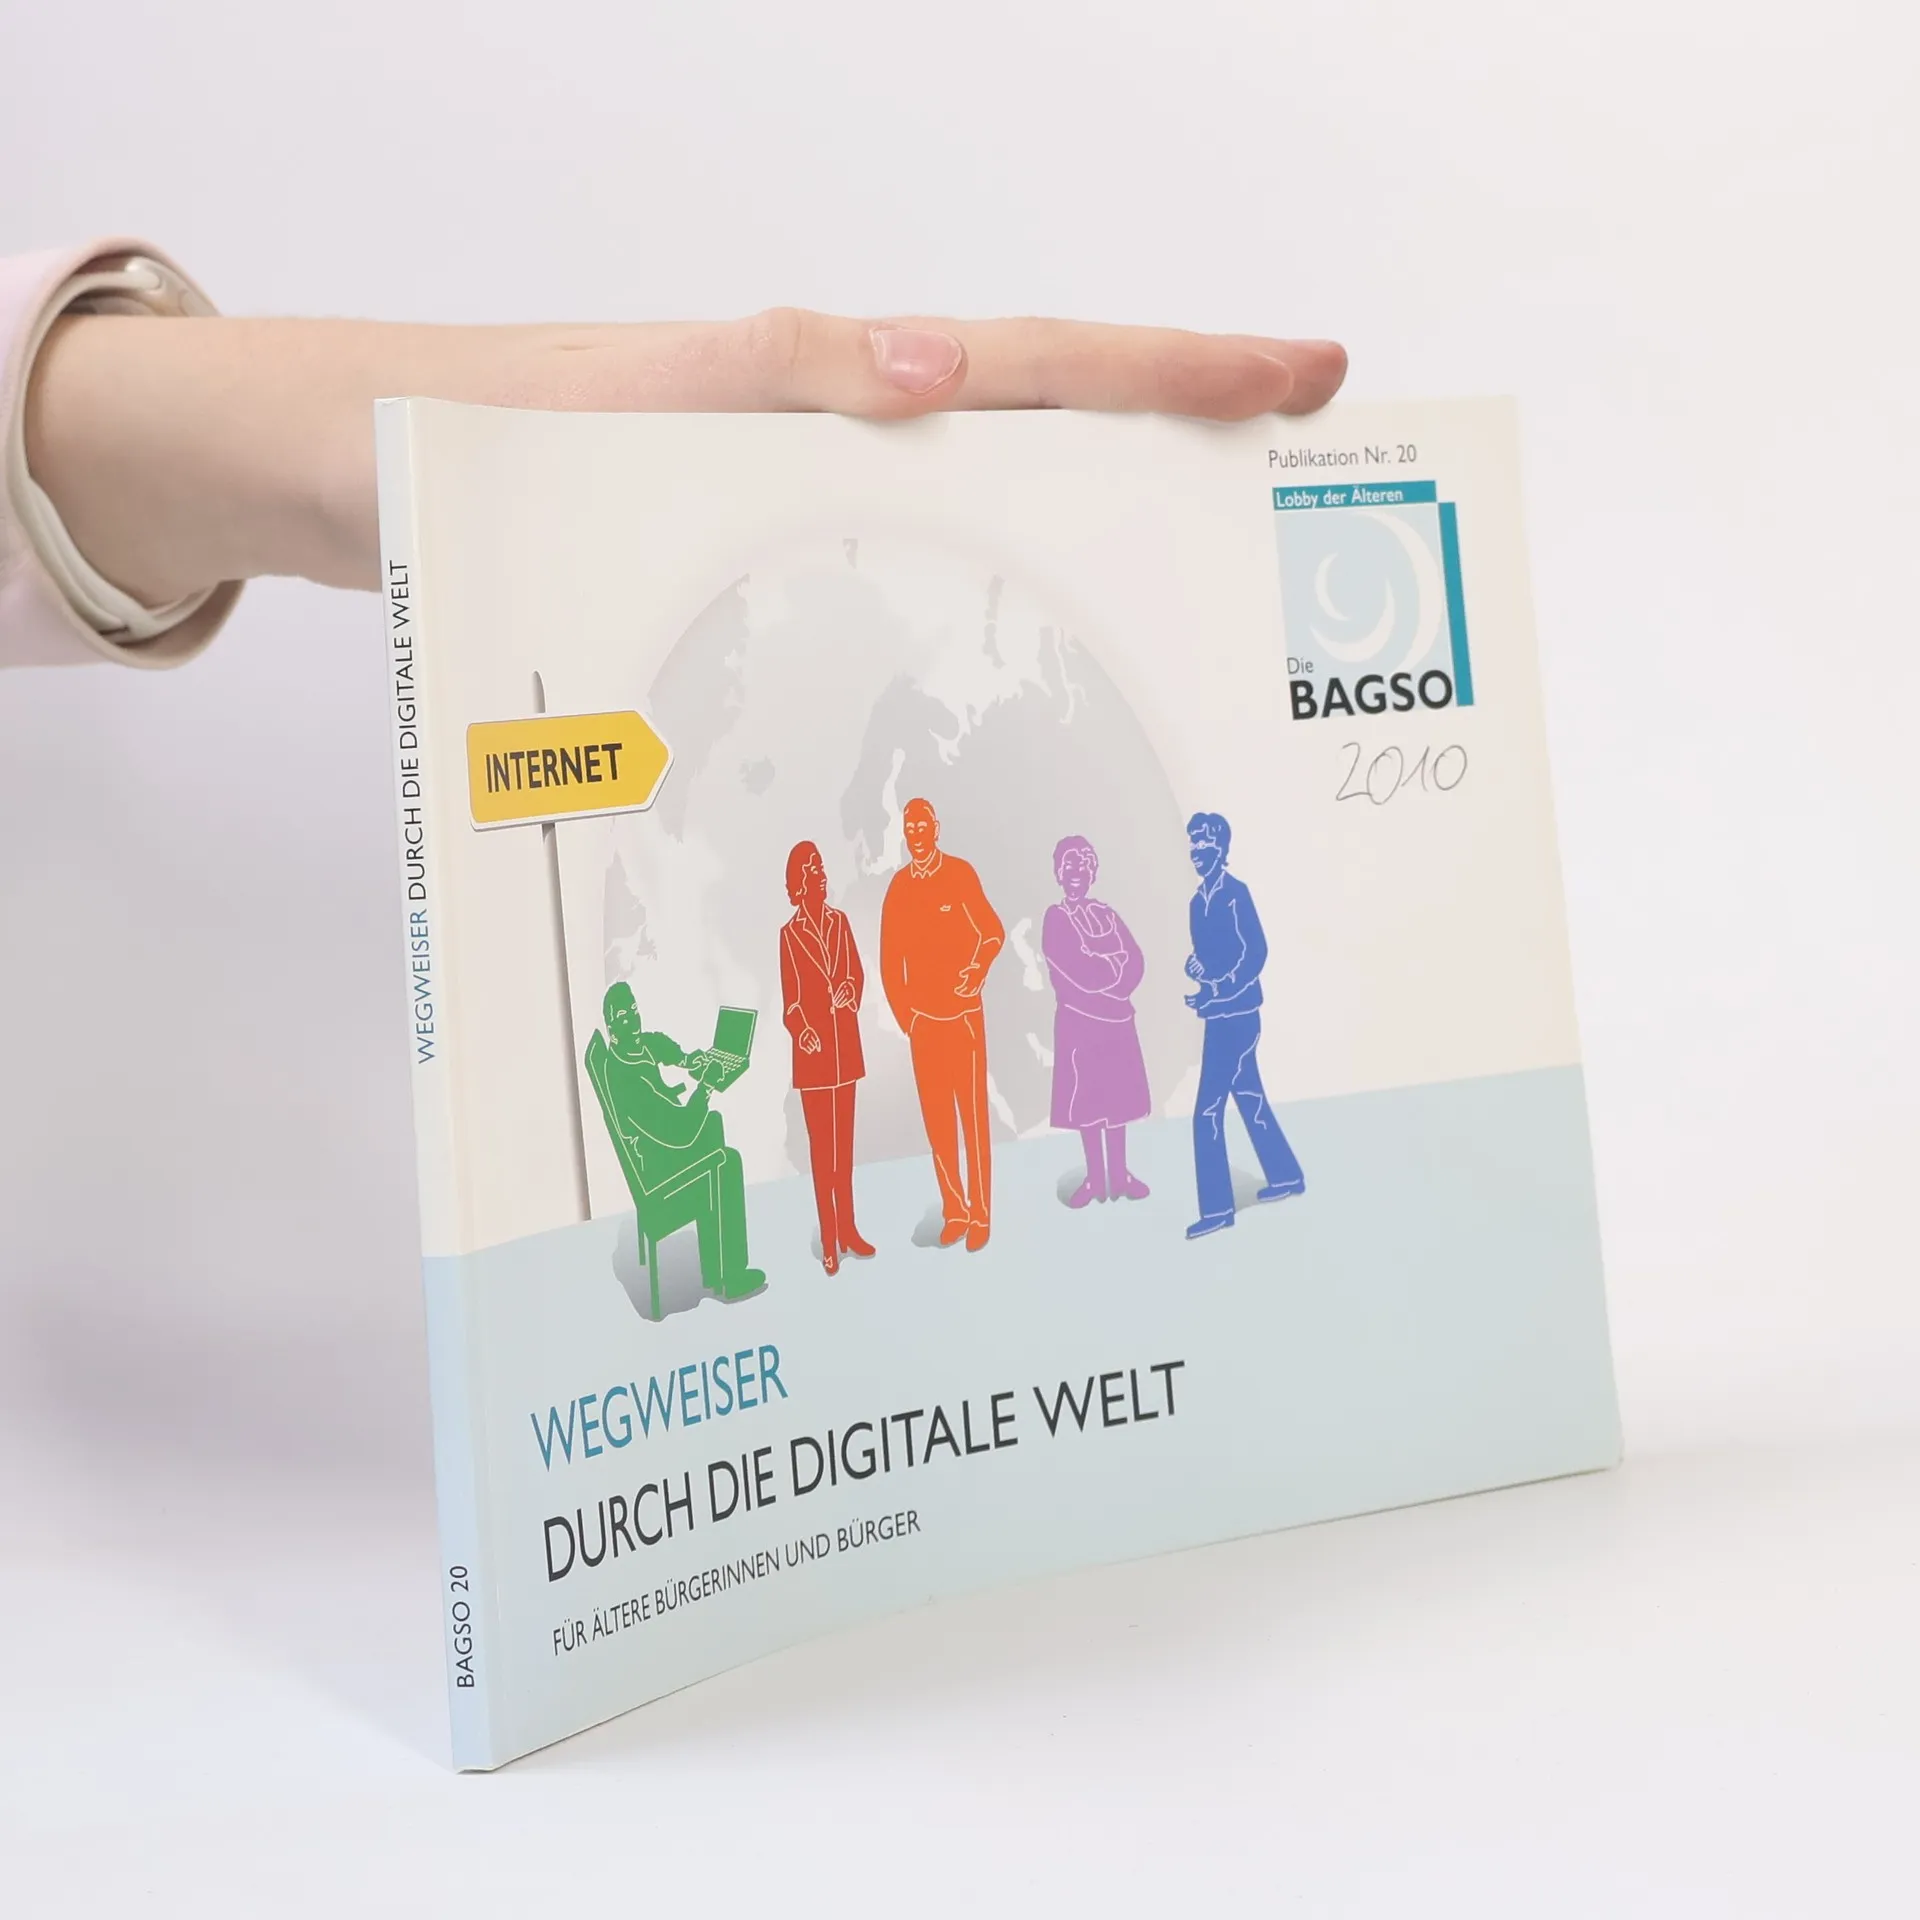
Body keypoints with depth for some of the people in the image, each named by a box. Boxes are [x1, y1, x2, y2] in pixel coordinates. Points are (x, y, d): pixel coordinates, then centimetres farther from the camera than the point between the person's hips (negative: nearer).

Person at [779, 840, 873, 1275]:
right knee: (820, 1144, 1)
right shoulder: (789, 934, -6)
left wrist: (849, 991, -12)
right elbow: (790, 1001, -7)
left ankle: (848, 1228, 21)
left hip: (846, 1043, 4)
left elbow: (857, 973, 9)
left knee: (845, 1139, 12)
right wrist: (806, 1033, -22)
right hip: (813, 1050, -4)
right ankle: (829, 1240, 6)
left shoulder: (840, 922, 6)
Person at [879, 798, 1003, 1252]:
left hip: (963, 1013, -4)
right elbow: (890, 958, 9)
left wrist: (978, 971, -21)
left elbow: (993, 932, -5)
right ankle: (954, 1212, 16)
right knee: (936, 1116, 6)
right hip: (923, 1020, 4)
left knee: (973, 1113, -2)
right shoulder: (898, 886, 6)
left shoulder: (960, 874, -5)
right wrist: (904, 1014, 2)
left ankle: (981, 1214, 5)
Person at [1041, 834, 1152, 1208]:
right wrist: (1115, 970, -7)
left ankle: (1119, 1173, 15)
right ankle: (1096, 1177, 8)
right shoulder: (1055, 919, -3)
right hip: (1079, 1019, -4)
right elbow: (1078, 972, -16)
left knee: (1118, 1094, 6)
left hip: (1117, 1016, 4)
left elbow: (1135, 961, 0)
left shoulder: (1107, 914, 11)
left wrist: (1102, 972, -16)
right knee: (1087, 1097, 0)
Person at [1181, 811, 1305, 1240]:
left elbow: (1255, 950, -20)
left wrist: (1221, 990, -23)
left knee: (1208, 1111, -10)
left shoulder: (1234, 892, -14)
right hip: (1221, 1014, 9)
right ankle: (1286, 1176, 34)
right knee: (1248, 1096, 19)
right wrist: (1195, 965, -4)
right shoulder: (1200, 900, 12)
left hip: (1236, 1014, -9)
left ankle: (1217, 1209, -5)